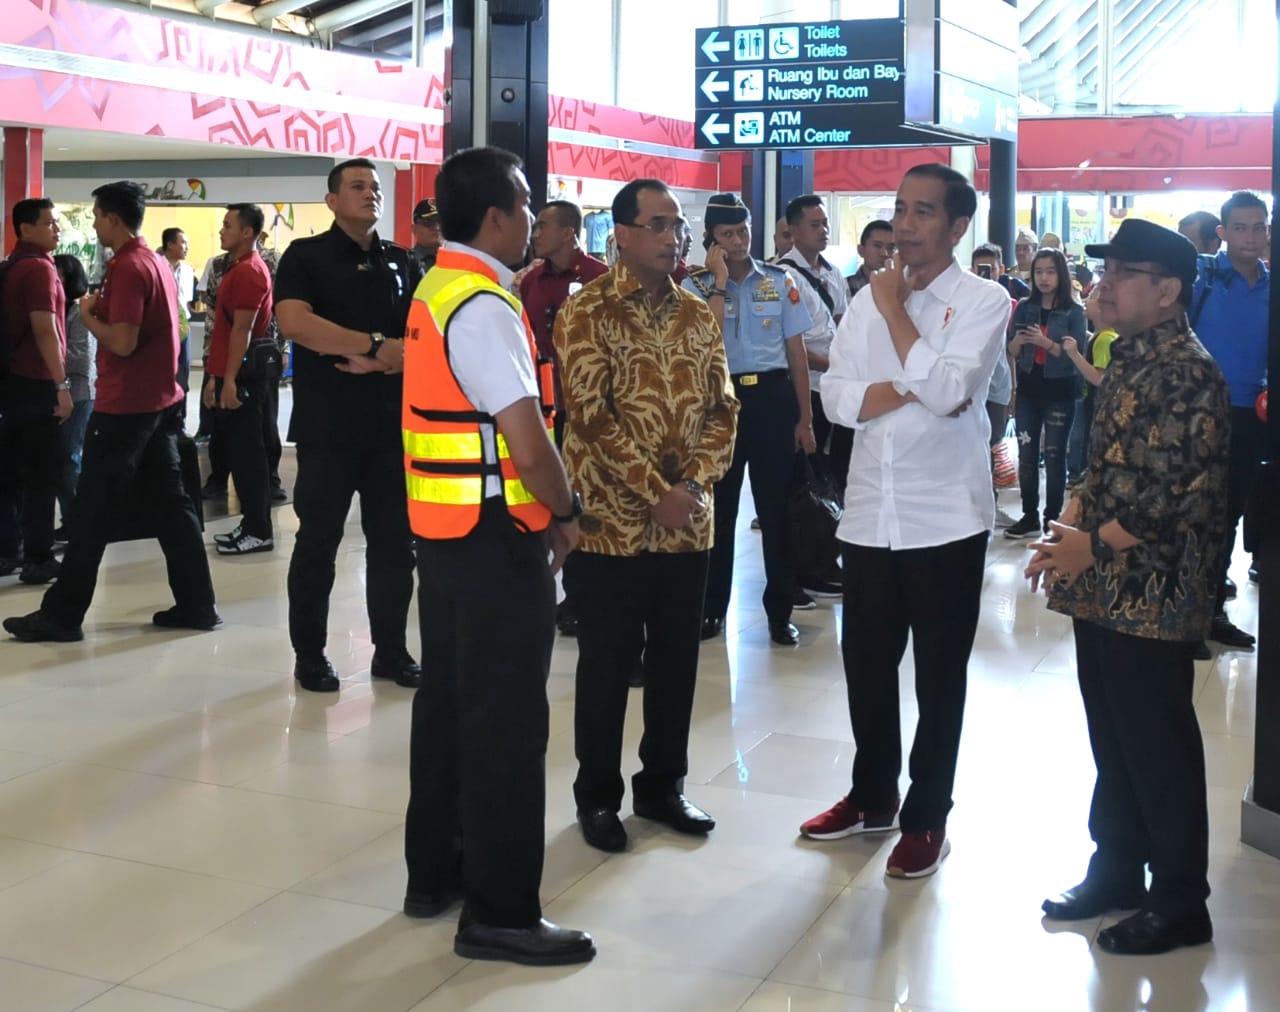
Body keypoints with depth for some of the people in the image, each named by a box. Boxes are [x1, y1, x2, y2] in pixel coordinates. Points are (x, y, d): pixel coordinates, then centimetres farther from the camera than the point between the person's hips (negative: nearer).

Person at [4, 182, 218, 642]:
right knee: (170, 504, 10)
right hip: (161, 400, 9)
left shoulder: (127, 268, -16)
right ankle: (197, 604, 11)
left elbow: (123, 342, -22)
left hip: (125, 407, -9)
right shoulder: (157, 263, 13)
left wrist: (88, 315, -7)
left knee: (93, 513, -3)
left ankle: (62, 615, 4)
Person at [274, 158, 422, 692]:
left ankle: (391, 650, 19)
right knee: (317, 541, 4)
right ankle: (310, 654, 15)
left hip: (393, 424, 4)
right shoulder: (305, 256, 0)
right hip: (326, 426, -4)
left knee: (394, 541, 8)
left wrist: (383, 360, -14)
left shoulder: (401, 263, 12)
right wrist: (377, 344, -18)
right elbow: (294, 322, -17)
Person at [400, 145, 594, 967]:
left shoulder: (437, 290, 12)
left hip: (444, 527, 10)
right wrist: (565, 513, -8)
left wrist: (544, 503, 15)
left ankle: (435, 871, 30)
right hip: (496, 534, -10)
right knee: (506, 719, -3)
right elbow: (527, 440, -24)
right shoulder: (483, 307, -19)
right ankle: (500, 912, 6)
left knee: (450, 700, 17)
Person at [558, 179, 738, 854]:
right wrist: (656, 494, -18)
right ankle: (597, 795, 21)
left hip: (688, 523, 5)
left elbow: (722, 406, 7)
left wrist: (696, 482, -9)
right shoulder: (588, 312, -8)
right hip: (612, 522, -5)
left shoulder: (698, 315, 9)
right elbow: (592, 415, -15)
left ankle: (662, 785, 29)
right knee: (606, 667, 6)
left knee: (677, 663, 13)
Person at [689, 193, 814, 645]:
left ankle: (780, 611, 16)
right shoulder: (696, 286, 0)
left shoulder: (780, 280, 3)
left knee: (776, 506, 5)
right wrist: (719, 283, -15)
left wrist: (805, 419, 2)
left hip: (773, 397, 0)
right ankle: (712, 608, 23)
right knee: (717, 507, 9)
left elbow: (797, 352, 5)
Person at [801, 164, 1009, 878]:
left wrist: (898, 310, -11)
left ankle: (928, 817, 21)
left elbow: (946, 391, -21)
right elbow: (837, 397, 0)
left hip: (946, 517, -5)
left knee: (939, 674, 8)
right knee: (866, 663, 15)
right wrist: (911, 391, -14)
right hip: (870, 512, 5)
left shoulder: (985, 301, -6)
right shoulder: (869, 298, 8)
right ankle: (873, 796, 33)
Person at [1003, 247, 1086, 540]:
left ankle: (1053, 520, 5)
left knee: (1054, 456, 0)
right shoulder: (1024, 307, 6)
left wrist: (1046, 343, -25)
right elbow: (1011, 353, 4)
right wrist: (1018, 340, -18)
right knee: (1027, 455, 6)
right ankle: (1029, 516, 14)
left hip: (1059, 394, -3)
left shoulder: (1074, 311, -4)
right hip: (1028, 390, 4)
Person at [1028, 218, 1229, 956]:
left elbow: (1190, 494, -22)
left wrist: (1092, 545, -17)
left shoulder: (1189, 373, -16)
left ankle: (1181, 904, 17)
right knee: (1112, 741, 17)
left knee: (1160, 748, 3)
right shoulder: (1129, 359, 12)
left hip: (1151, 596, -9)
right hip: (1103, 590, 9)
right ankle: (1117, 871, 32)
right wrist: (1074, 528, 4)